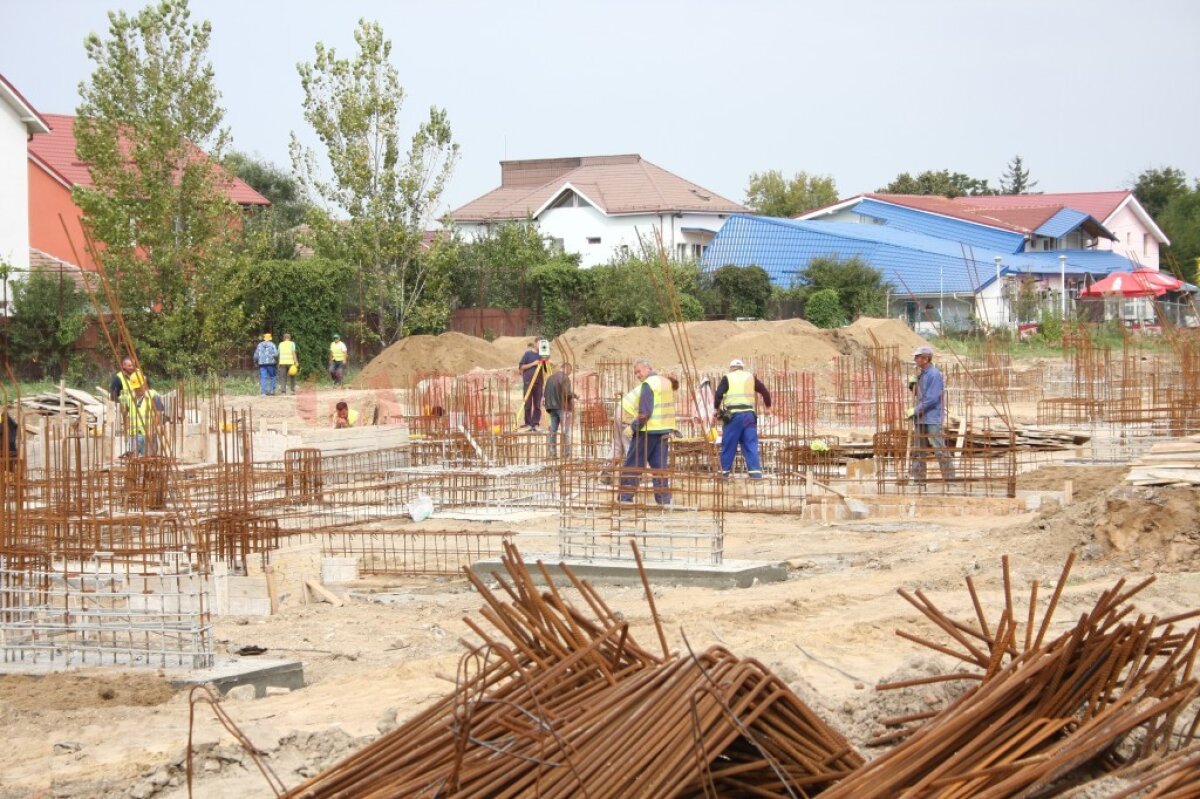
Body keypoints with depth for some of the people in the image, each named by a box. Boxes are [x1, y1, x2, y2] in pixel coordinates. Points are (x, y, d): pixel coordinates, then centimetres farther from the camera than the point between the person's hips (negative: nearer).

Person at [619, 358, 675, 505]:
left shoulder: (648, 384, -12)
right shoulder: (667, 382, 13)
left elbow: (644, 413, -19)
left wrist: (633, 426, -10)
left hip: (648, 431, -7)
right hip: (664, 431, 7)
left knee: (632, 464, 1)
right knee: (660, 465, 8)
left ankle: (625, 497, 3)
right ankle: (664, 499, 5)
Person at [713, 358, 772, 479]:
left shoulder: (727, 378, 5)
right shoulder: (750, 377, 14)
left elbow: (718, 394, -7)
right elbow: (765, 392, 17)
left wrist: (716, 408, 7)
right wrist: (768, 405, 32)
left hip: (733, 415, -2)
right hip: (749, 415, 2)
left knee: (729, 444, 6)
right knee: (751, 444, 1)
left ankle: (725, 471, 12)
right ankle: (755, 472, -9)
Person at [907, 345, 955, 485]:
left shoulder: (934, 374, -14)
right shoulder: (921, 375, 14)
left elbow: (932, 398, -20)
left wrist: (916, 410, -17)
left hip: (932, 419, -9)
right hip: (921, 418, 10)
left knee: (940, 449, -7)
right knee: (918, 450, 9)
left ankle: (949, 477, -2)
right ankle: (918, 478, 14)